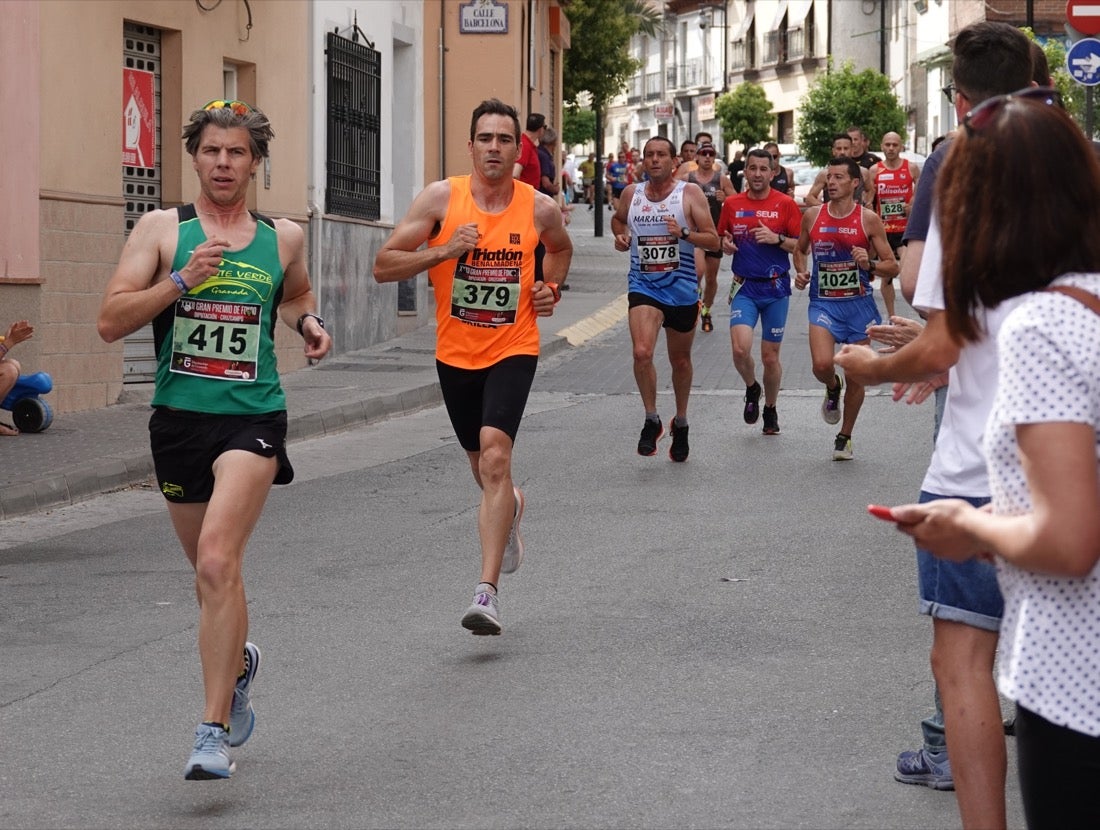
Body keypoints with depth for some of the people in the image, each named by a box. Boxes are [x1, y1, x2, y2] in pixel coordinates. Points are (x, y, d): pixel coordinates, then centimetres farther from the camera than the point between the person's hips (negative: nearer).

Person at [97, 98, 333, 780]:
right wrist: (182, 279, -18)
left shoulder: (284, 237, 7)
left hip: (252, 418, -2)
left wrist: (311, 323, 8)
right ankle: (238, 661, 49)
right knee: (211, 571, 16)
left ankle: (214, 733, -18)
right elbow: (111, 322, -7)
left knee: (218, 562, -20)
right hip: (178, 417, 2)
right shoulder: (161, 229, 1)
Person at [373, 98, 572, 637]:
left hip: (513, 349, -2)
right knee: (484, 467, 16)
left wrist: (551, 288, 3)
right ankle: (510, 508, 55)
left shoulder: (540, 208, -3)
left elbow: (561, 249, 22)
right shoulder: (441, 198, -7)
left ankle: (488, 592, -23)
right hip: (456, 353, 2)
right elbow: (383, 266, -8)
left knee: (495, 455, -21)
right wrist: (442, 252, -22)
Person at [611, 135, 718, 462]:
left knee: (680, 360, 14)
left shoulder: (690, 193, -5)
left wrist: (684, 233, -24)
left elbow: (713, 241, -7)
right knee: (641, 352, -21)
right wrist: (620, 235, 3)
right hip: (643, 286, 1)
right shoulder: (631, 194, 3)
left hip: (682, 289, -1)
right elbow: (618, 219, 25)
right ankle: (651, 420, -3)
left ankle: (680, 424, 35)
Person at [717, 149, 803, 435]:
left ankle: (770, 409, 27)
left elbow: (801, 245, -2)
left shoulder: (785, 204, -3)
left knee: (770, 355, 5)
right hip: (744, 287, 1)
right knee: (740, 349, -17)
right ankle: (751, 389, 14)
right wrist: (726, 244, -7)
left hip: (776, 287, -1)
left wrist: (777, 239, -19)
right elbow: (720, 238, 16)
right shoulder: (732, 204, 5)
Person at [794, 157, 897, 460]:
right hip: (823, 302, 1)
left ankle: (845, 437, 25)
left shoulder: (869, 219, -5)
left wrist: (869, 264, -22)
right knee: (822, 365, -21)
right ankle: (833, 388, 16)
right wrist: (799, 274, -1)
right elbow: (799, 251, 19)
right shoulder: (812, 216, 1)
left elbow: (892, 267, -2)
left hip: (859, 303, -1)